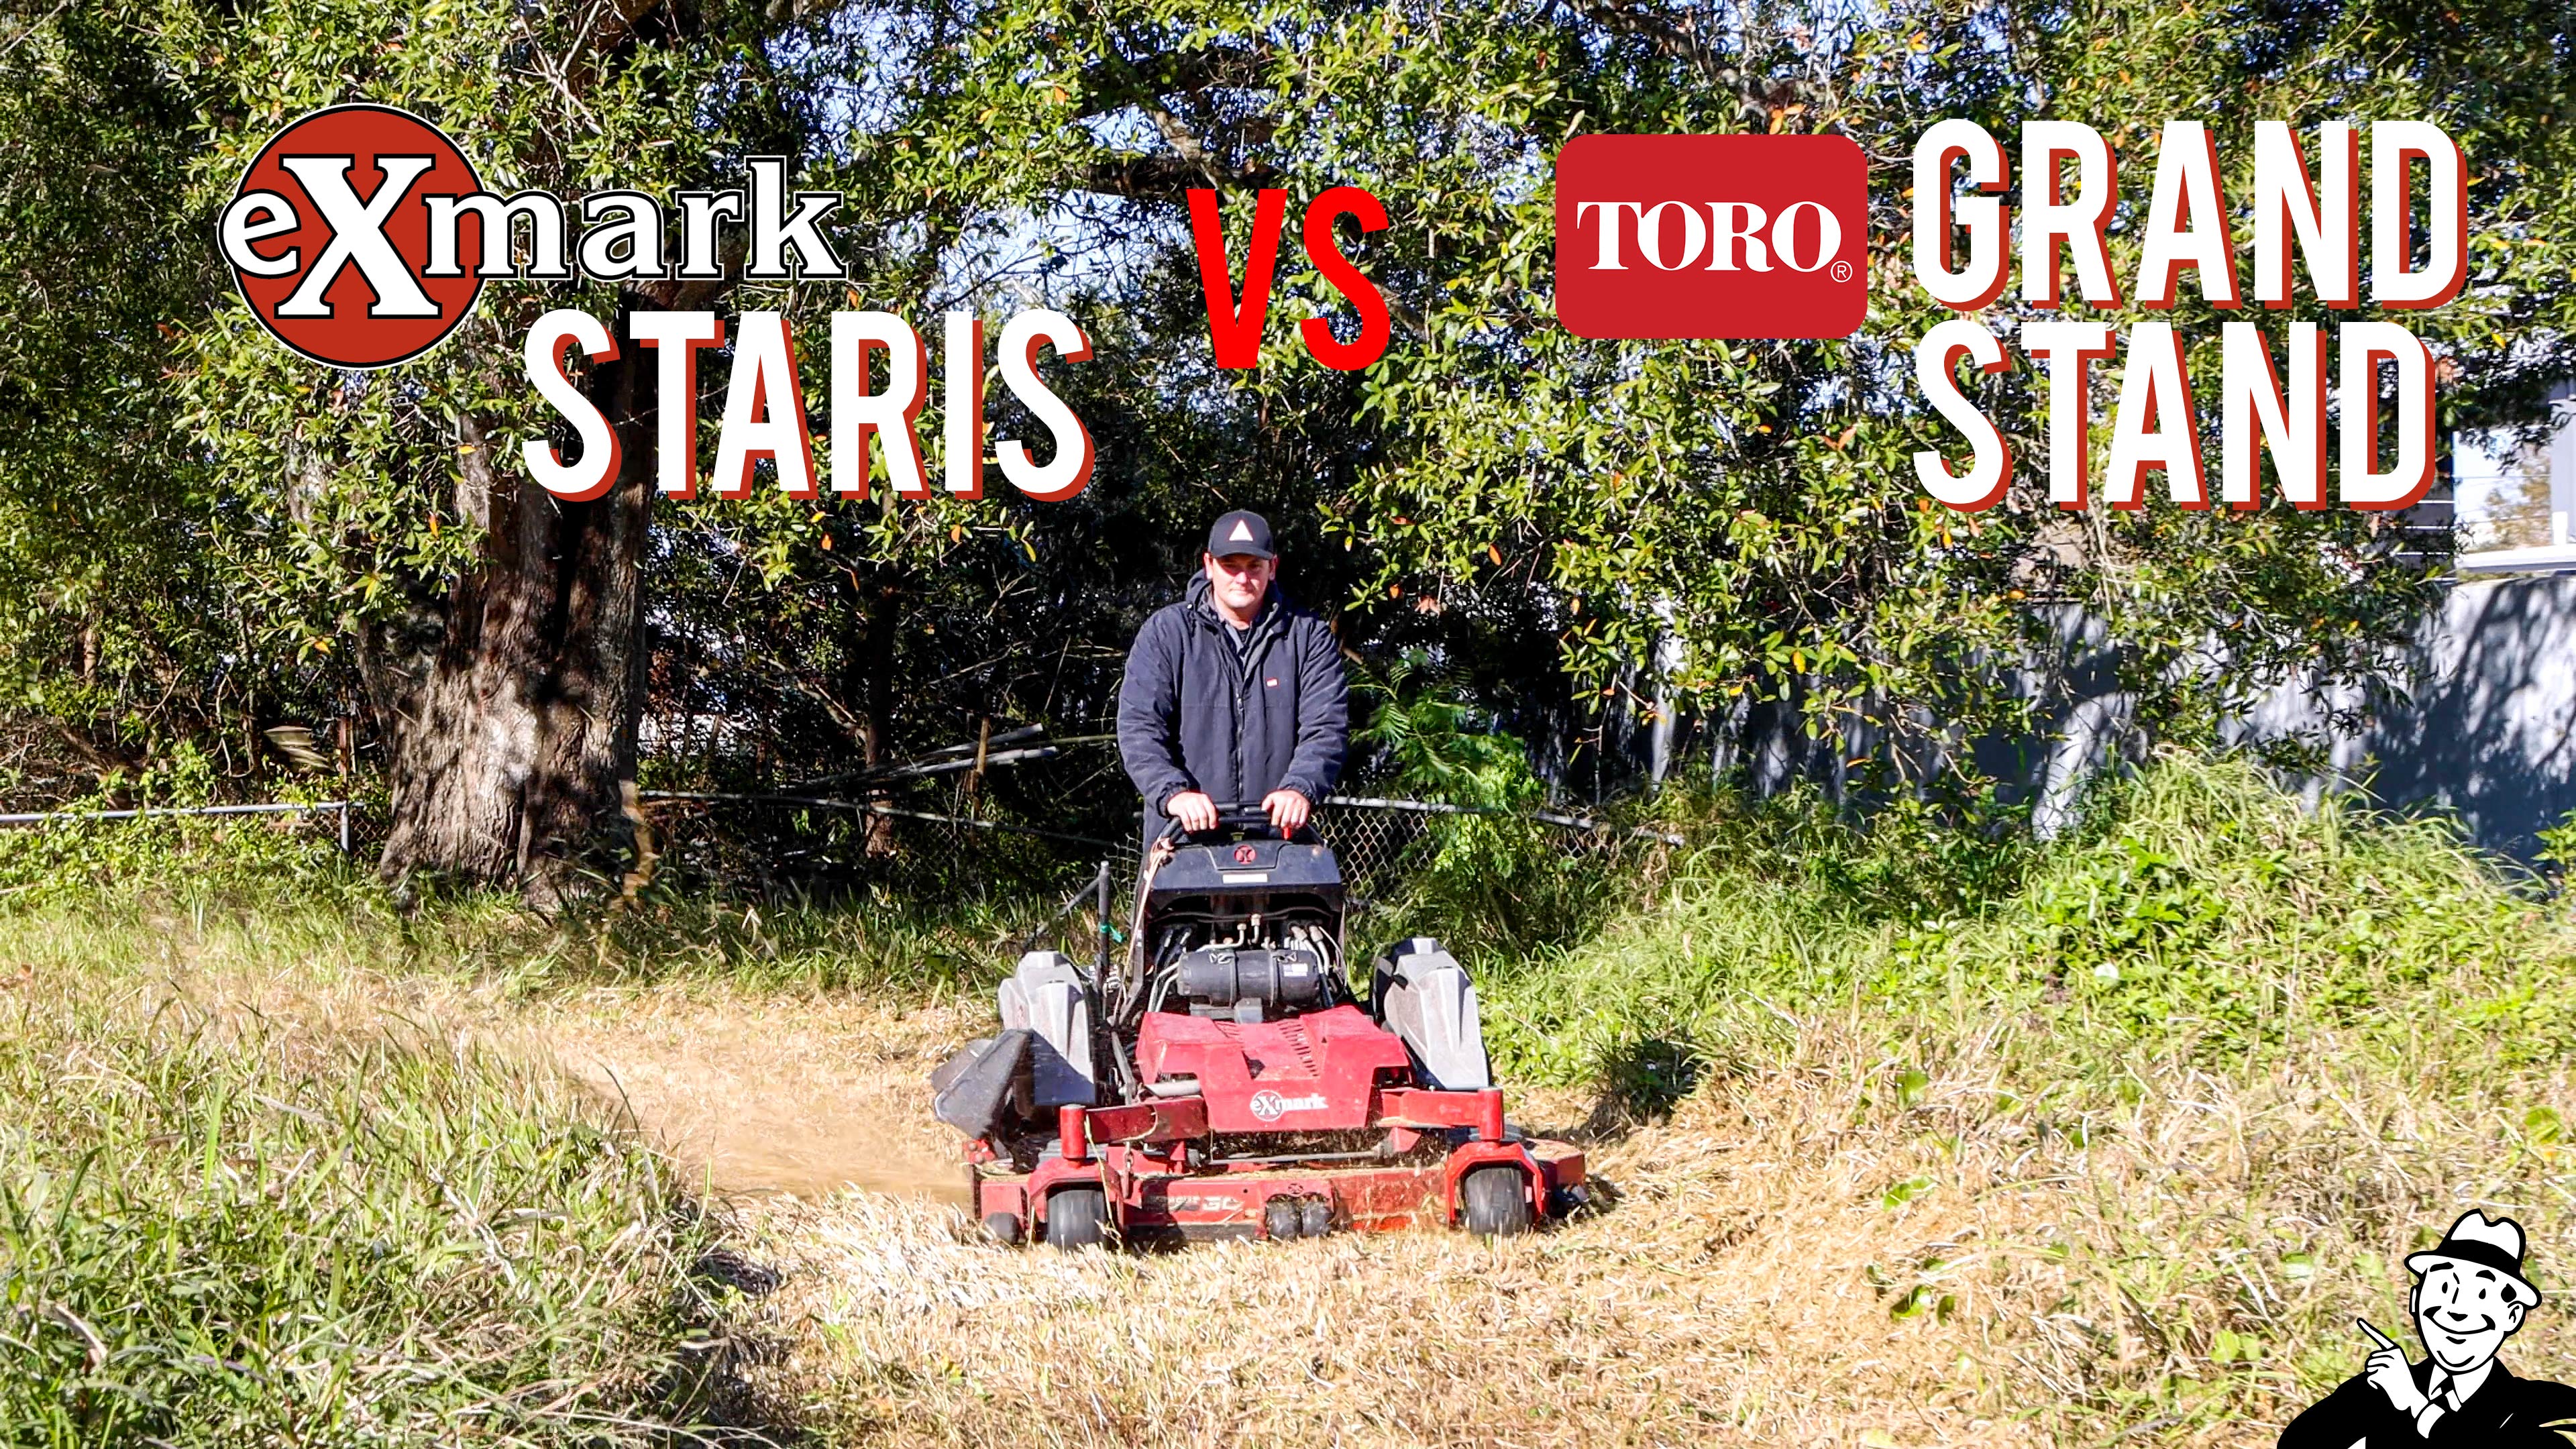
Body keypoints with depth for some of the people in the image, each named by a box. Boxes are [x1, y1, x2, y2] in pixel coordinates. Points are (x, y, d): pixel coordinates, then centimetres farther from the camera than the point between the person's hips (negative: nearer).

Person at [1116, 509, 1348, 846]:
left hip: (1277, 834, 1)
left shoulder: (1308, 636, 9)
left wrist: (1300, 788, -22)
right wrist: (1174, 792, -22)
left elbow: (1327, 729, -2)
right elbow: (1139, 728, -4)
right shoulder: (1165, 633, 6)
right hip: (1181, 835, -1)